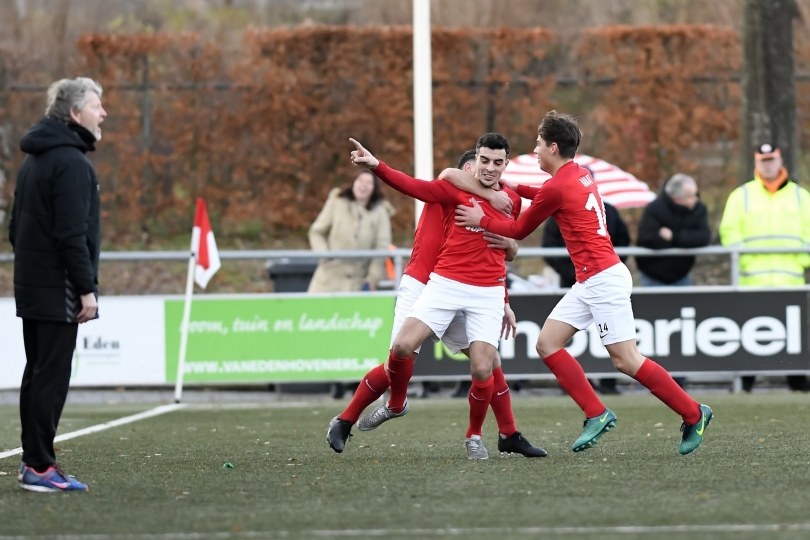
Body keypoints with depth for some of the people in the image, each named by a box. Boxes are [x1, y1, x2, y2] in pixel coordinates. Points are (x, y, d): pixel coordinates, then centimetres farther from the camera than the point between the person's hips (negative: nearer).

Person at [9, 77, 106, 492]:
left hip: (31, 286, 10)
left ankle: (33, 461, 16)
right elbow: (72, 234, -21)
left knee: (37, 373, 13)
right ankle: (40, 467, -7)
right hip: (57, 289, -10)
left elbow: (17, 227, 20)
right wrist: (86, 289, -18)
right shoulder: (71, 162, -15)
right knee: (52, 376, -7)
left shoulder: (35, 159, 16)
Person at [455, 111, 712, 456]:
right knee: (547, 343, 4)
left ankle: (694, 415, -1)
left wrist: (481, 220, 11)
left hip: (603, 279, -10)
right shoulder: (579, 175, 12)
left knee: (626, 360, -10)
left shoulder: (557, 187, -14)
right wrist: (515, 188, 28)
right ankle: (597, 415, 1)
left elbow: (519, 230, -1)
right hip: (590, 281, 10)